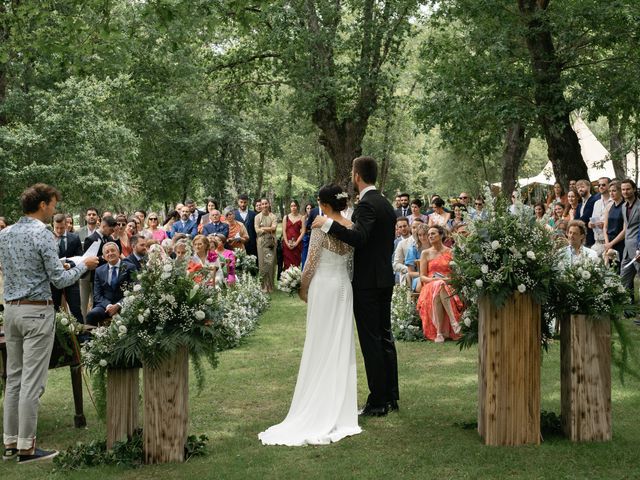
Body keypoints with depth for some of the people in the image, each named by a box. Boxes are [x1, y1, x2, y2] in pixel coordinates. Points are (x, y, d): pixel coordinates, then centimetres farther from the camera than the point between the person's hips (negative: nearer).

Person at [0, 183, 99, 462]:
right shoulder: (42, 235, -14)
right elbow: (60, 280, -14)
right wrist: (83, 265, 3)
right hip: (37, 312, -8)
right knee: (32, 381, -4)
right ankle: (26, 447, -1)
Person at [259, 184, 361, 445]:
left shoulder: (321, 227, -14)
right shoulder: (351, 227, 2)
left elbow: (311, 262, -11)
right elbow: (351, 261, 8)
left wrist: (303, 288, 3)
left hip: (323, 285, -5)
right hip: (344, 286, 5)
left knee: (321, 343, 2)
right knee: (342, 343, 10)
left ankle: (320, 402, 6)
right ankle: (341, 401, 15)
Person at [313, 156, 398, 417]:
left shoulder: (367, 204, -16)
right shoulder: (386, 204, 13)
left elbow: (359, 237, -31)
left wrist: (328, 224, -28)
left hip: (367, 282, -9)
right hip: (385, 279, 9)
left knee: (371, 341, -5)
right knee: (385, 336, 14)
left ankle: (377, 402, -1)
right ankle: (391, 396, 21)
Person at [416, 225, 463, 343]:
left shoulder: (450, 252, 12)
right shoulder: (425, 253, 14)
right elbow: (422, 277, 7)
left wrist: (449, 280, -12)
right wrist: (433, 279, -13)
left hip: (448, 287, 0)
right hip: (430, 286, 0)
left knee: (439, 290, -39)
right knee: (438, 285, -38)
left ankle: (440, 332, -45)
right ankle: (453, 321, -44)